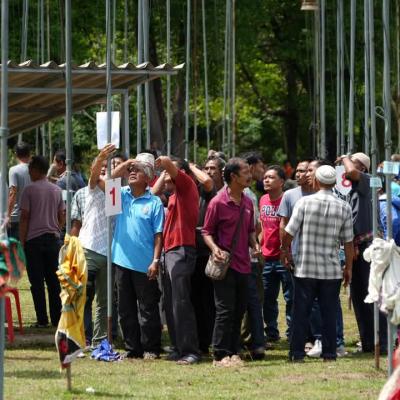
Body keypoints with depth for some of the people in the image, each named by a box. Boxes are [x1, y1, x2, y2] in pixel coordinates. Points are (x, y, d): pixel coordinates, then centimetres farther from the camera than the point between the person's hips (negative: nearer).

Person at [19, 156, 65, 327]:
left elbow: (25, 217, -8)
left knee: (37, 282, -1)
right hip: (53, 238, 4)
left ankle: (42, 319, -4)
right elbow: (61, 216, 10)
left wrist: (22, 241, -4)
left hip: (34, 239, -4)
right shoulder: (57, 190, 8)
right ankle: (57, 318, 6)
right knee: (54, 281, 7)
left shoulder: (29, 189, -7)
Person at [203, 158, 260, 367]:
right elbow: (207, 231, -5)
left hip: (243, 265, 7)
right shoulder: (218, 203, -9)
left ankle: (233, 352, 15)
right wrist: (214, 247, -22)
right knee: (225, 310, -6)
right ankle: (221, 355, -3)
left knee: (239, 311, 9)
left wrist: (254, 244, 2)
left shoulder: (248, 203, 11)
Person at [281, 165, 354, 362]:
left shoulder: (305, 202, -8)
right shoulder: (344, 207, -2)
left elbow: (289, 232, -7)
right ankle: (329, 353, 8)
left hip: (305, 269, -1)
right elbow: (348, 242, 1)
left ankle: (297, 353, 5)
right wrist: (348, 268, 11)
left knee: (300, 312, 5)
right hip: (332, 270, 1)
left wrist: (285, 251, 11)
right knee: (329, 313, 8)